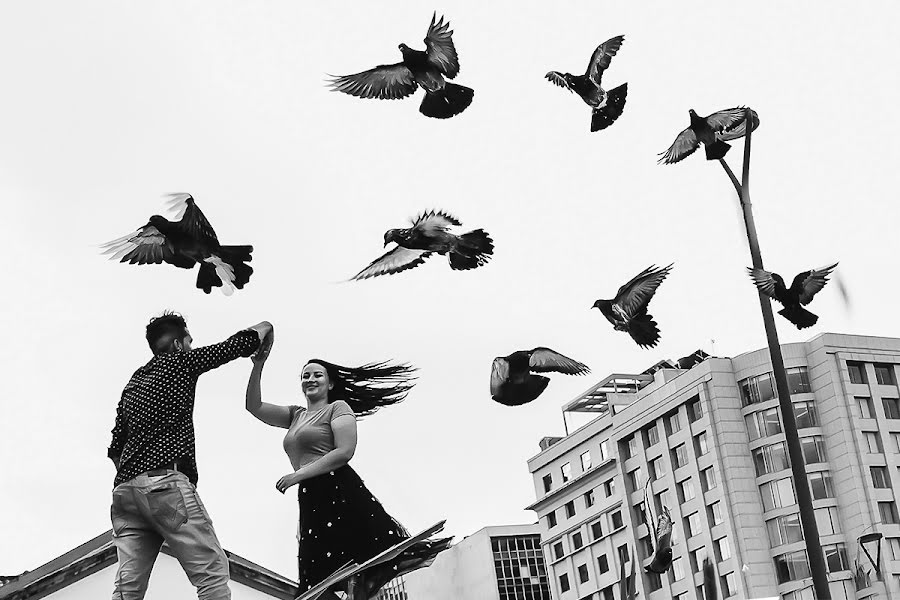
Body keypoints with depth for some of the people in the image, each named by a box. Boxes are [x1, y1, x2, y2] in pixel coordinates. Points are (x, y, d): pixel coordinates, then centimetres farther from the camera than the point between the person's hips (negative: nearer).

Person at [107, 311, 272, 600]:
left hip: (125, 488, 8)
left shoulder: (133, 382, 26)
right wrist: (264, 326, 28)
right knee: (212, 571, -8)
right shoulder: (180, 361, 6)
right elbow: (238, 344, 10)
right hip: (166, 484, -7)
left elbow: (115, 447, 24)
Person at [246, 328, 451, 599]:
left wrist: (298, 475, -12)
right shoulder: (295, 415, 25)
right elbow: (254, 407, 18)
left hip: (339, 492, -6)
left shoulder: (338, 407, 5)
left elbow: (344, 452, -10)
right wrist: (258, 364, 7)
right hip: (310, 501, 6)